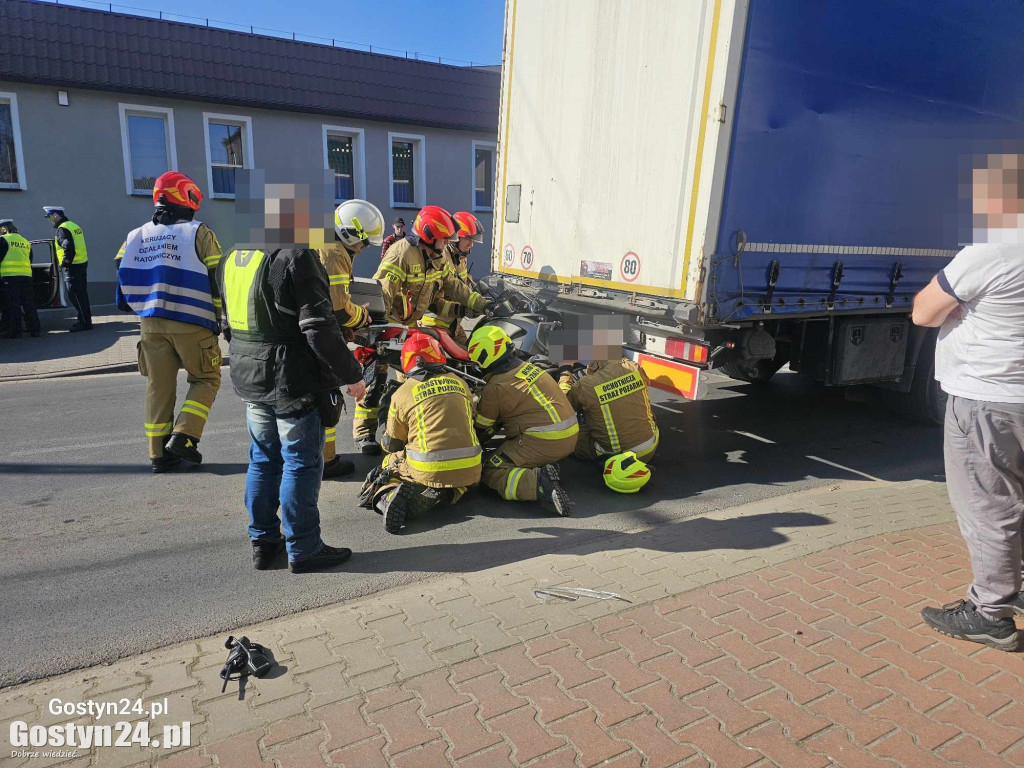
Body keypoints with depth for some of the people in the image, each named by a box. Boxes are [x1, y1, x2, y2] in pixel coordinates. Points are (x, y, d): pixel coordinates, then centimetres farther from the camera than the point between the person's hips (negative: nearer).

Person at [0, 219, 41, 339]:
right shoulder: (25, 241, 19)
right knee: (29, 304, 8)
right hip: (27, 275, 6)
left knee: (13, 305, -2)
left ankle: (15, 331, -1)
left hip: (10, 276, -6)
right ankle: (34, 329, 7)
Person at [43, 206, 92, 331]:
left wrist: (66, 263, -14)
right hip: (82, 264, 10)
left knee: (75, 295, -6)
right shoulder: (74, 226, 15)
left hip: (72, 267, -10)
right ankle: (85, 319, 23)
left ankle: (85, 322, -4)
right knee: (82, 294, 15)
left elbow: (69, 248, -24)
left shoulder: (63, 229, -14)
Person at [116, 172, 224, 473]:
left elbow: (123, 285, 10)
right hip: (191, 324, -5)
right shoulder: (198, 233, -5)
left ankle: (159, 453, 17)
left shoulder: (135, 237, 11)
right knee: (206, 380, 11)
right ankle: (182, 436, -3)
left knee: (158, 386, 12)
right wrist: (218, 321, 2)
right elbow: (215, 283, -8)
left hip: (150, 324, 5)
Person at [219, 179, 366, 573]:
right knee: (301, 464, 2)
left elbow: (230, 321, 18)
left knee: (263, 459, 17)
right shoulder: (297, 257, -17)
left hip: (250, 379, 9)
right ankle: (303, 549, 13)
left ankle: (263, 542, 28)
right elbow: (320, 328, -21)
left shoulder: (233, 257, 12)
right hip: (294, 380, -8)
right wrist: (351, 374, -14)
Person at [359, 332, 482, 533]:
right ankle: (442, 494, 0)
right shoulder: (459, 382, 10)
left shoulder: (403, 394, 1)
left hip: (428, 471, -1)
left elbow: (392, 444, 12)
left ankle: (387, 495, -8)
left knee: (390, 463, 25)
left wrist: (385, 442, 36)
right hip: (468, 470, 1)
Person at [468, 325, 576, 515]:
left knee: (491, 473, -1)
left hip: (544, 443, -8)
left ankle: (538, 483, -23)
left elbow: (481, 429, 2)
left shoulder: (495, 389, -10)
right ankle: (545, 468, 5)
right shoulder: (529, 367, 12)